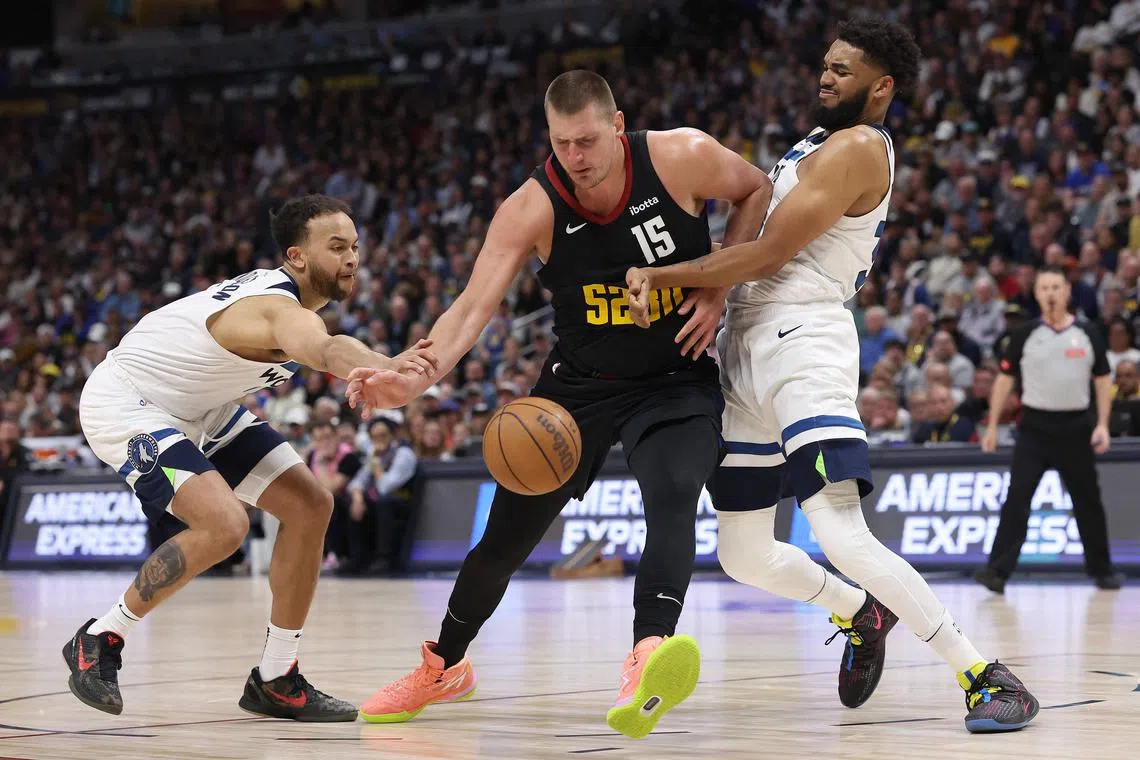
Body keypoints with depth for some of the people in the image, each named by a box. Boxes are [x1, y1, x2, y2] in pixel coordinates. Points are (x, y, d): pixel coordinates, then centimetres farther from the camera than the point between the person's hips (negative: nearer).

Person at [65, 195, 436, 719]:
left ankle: (276, 681, 8)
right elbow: (327, 349, -56)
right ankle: (98, 641, -10)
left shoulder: (290, 294, -1)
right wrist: (384, 369, -79)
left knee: (310, 506, 1)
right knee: (223, 524, -30)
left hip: (198, 408, 10)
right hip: (125, 402, -10)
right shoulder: (281, 310, -31)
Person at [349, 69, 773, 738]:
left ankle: (649, 658, -51)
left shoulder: (683, 158, -19)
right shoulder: (532, 208, -18)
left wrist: (720, 287, -9)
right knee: (507, 535, 9)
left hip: (678, 382, -2)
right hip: (581, 382, 2)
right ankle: (444, 667, 34)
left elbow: (756, 190, 2)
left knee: (672, 503, -32)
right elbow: (472, 310, -23)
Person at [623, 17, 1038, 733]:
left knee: (842, 537, -23)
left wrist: (655, 274, -10)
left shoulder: (859, 148, -9)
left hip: (802, 340, -10)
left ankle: (988, 677, -21)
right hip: (748, 350, 10)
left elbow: (767, 256, -15)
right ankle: (862, 615, 37)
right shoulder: (820, 141, 23)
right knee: (744, 556, 13)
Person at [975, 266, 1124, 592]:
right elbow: (1005, 379, 5)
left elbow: (1103, 380, 7)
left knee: (1088, 502, 10)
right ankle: (998, 571, -15)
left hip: (1076, 428, 1)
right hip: (1035, 427, -1)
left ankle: (1101, 570, 24)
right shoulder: (1025, 335, 1)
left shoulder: (1088, 334, 3)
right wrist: (992, 425, 1)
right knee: (1017, 498, -12)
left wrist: (1102, 425, -3)